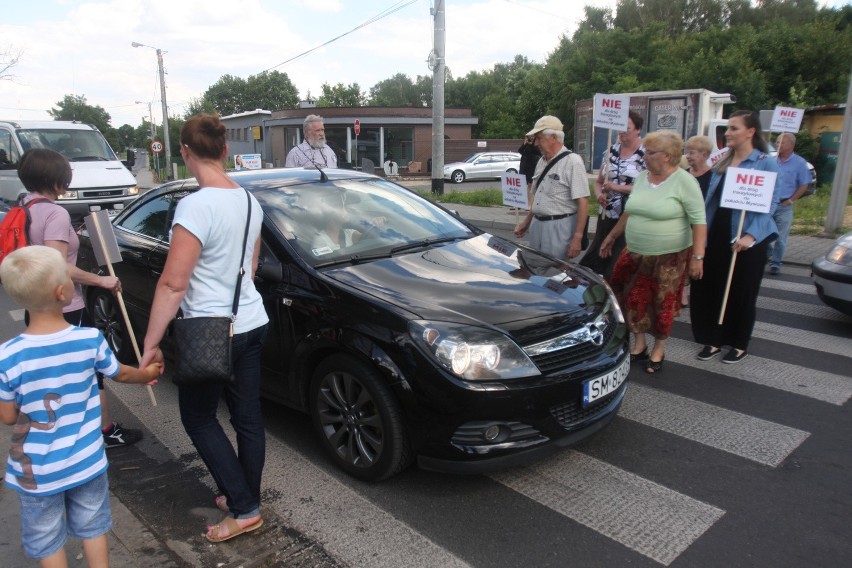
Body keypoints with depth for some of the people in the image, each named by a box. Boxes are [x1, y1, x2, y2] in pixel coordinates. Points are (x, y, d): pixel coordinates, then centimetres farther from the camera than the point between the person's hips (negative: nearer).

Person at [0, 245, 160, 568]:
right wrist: (147, 374, 24)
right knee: (93, 528, 22)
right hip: (86, 462, 1)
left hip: (37, 471, -1)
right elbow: (120, 374, 4)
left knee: (46, 541, 19)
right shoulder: (91, 339, -16)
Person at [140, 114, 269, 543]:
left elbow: (173, 284, -22)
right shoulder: (249, 202, 4)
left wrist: (151, 343, -15)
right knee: (247, 417, 16)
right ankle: (246, 499, 33)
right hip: (251, 323, 7)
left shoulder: (195, 207, -21)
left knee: (199, 419, 13)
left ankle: (243, 510, 16)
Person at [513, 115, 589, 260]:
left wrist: (577, 237, -21)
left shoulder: (572, 162, -12)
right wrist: (526, 222, 20)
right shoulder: (542, 162, 11)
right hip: (537, 224, 8)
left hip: (559, 226, -7)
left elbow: (583, 202, -16)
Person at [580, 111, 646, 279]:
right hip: (607, 216, 6)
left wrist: (617, 187, -18)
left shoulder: (646, 154, -7)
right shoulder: (612, 151, 12)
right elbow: (599, 181, 18)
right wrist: (599, 195, -4)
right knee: (595, 259, 7)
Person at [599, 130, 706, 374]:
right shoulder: (641, 178, 6)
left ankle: (658, 349, 26)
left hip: (669, 257, -5)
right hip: (635, 254, 6)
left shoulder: (685, 182, -13)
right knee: (634, 300, 10)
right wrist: (611, 237, 19)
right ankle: (639, 344, 28)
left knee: (663, 304, 8)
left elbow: (699, 221, -14)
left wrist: (697, 256, -19)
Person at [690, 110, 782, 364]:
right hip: (717, 237, 5)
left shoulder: (767, 163, -8)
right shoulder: (721, 162, 10)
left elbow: (770, 203, -14)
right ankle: (714, 340, 22)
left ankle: (740, 345, 23)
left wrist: (750, 235, -25)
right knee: (711, 289, 7)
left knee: (742, 293, 7)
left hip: (748, 240, -5)